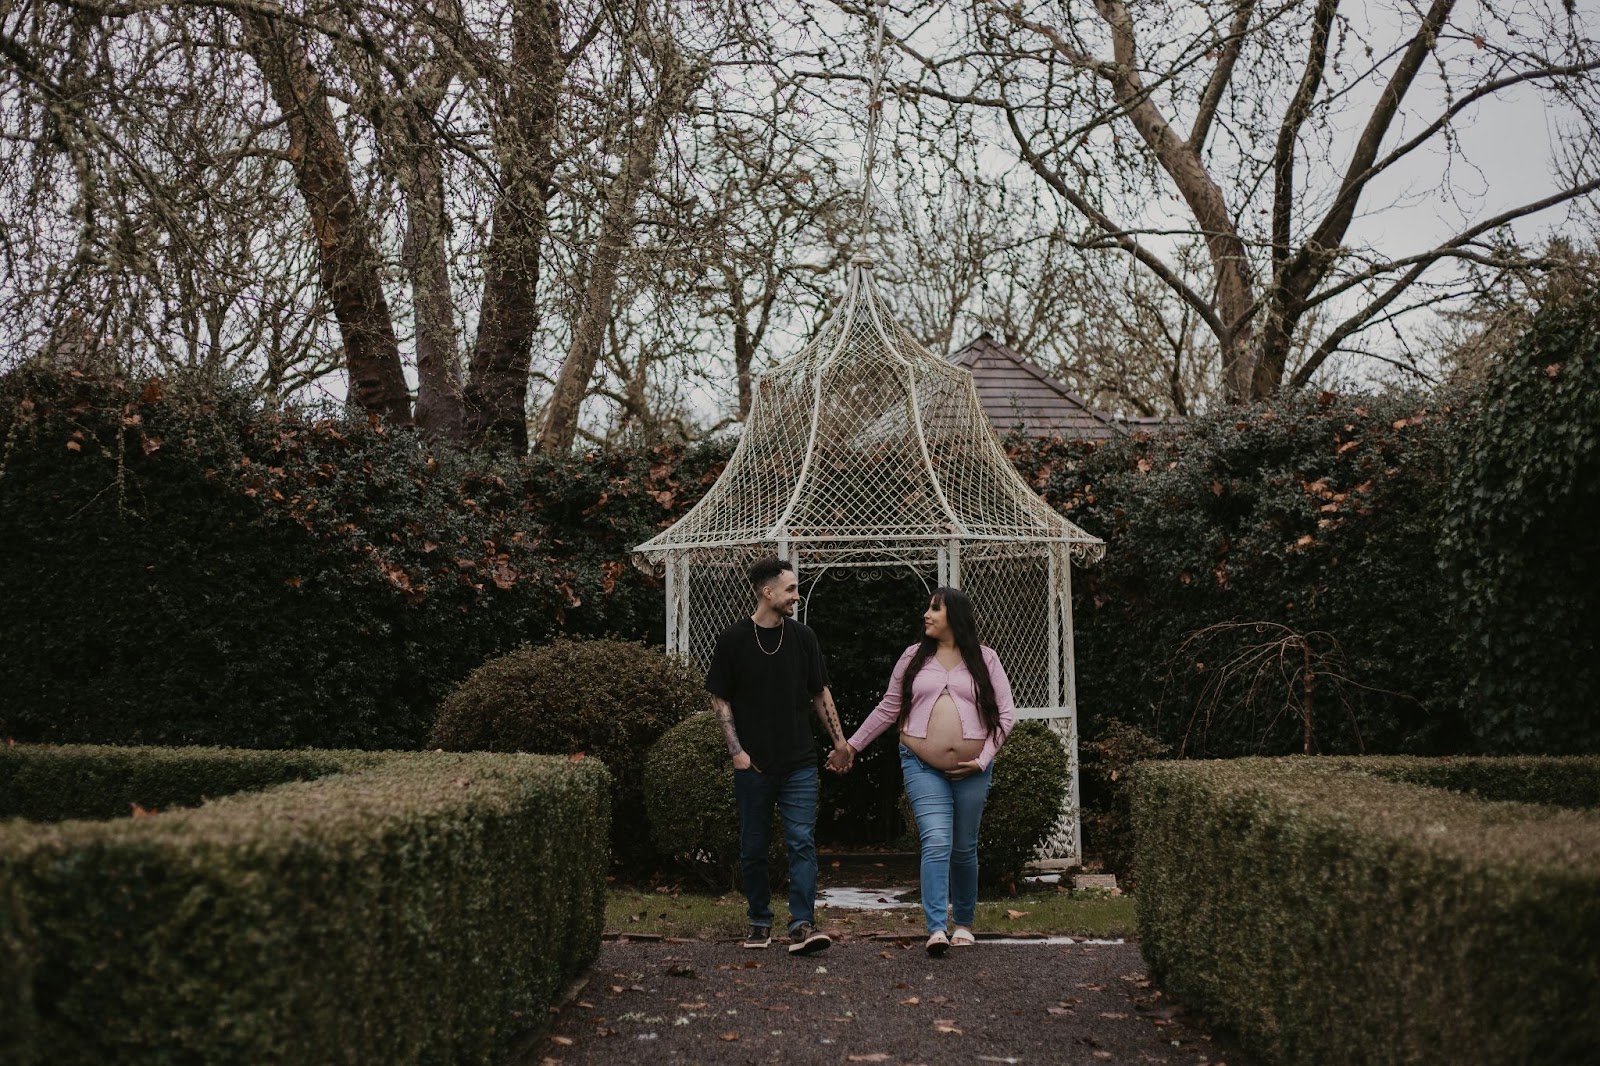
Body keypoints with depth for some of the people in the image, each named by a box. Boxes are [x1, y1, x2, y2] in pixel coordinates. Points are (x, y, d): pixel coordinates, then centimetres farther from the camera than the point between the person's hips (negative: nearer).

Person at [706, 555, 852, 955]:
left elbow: (820, 694, 13)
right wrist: (736, 750, -6)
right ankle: (760, 922, 21)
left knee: (802, 842, -8)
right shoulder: (734, 639, -2)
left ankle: (803, 924, -10)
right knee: (753, 848, 7)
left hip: (799, 762, 1)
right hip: (753, 764, -1)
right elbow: (720, 698, 2)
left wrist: (839, 741, 9)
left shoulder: (802, 637, 6)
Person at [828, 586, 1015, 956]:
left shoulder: (984, 659, 5)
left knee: (964, 849, 9)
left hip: (972, 770, 0)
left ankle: (964, 923, 25)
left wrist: (983, 759, -4)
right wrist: (851, 745, 15)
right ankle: (936, 929, -18)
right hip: (923, 767, 0)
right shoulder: (914, 657, 9)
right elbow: (888, 708, 15)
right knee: (936, 844, -14)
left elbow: (1005, 713, 5)